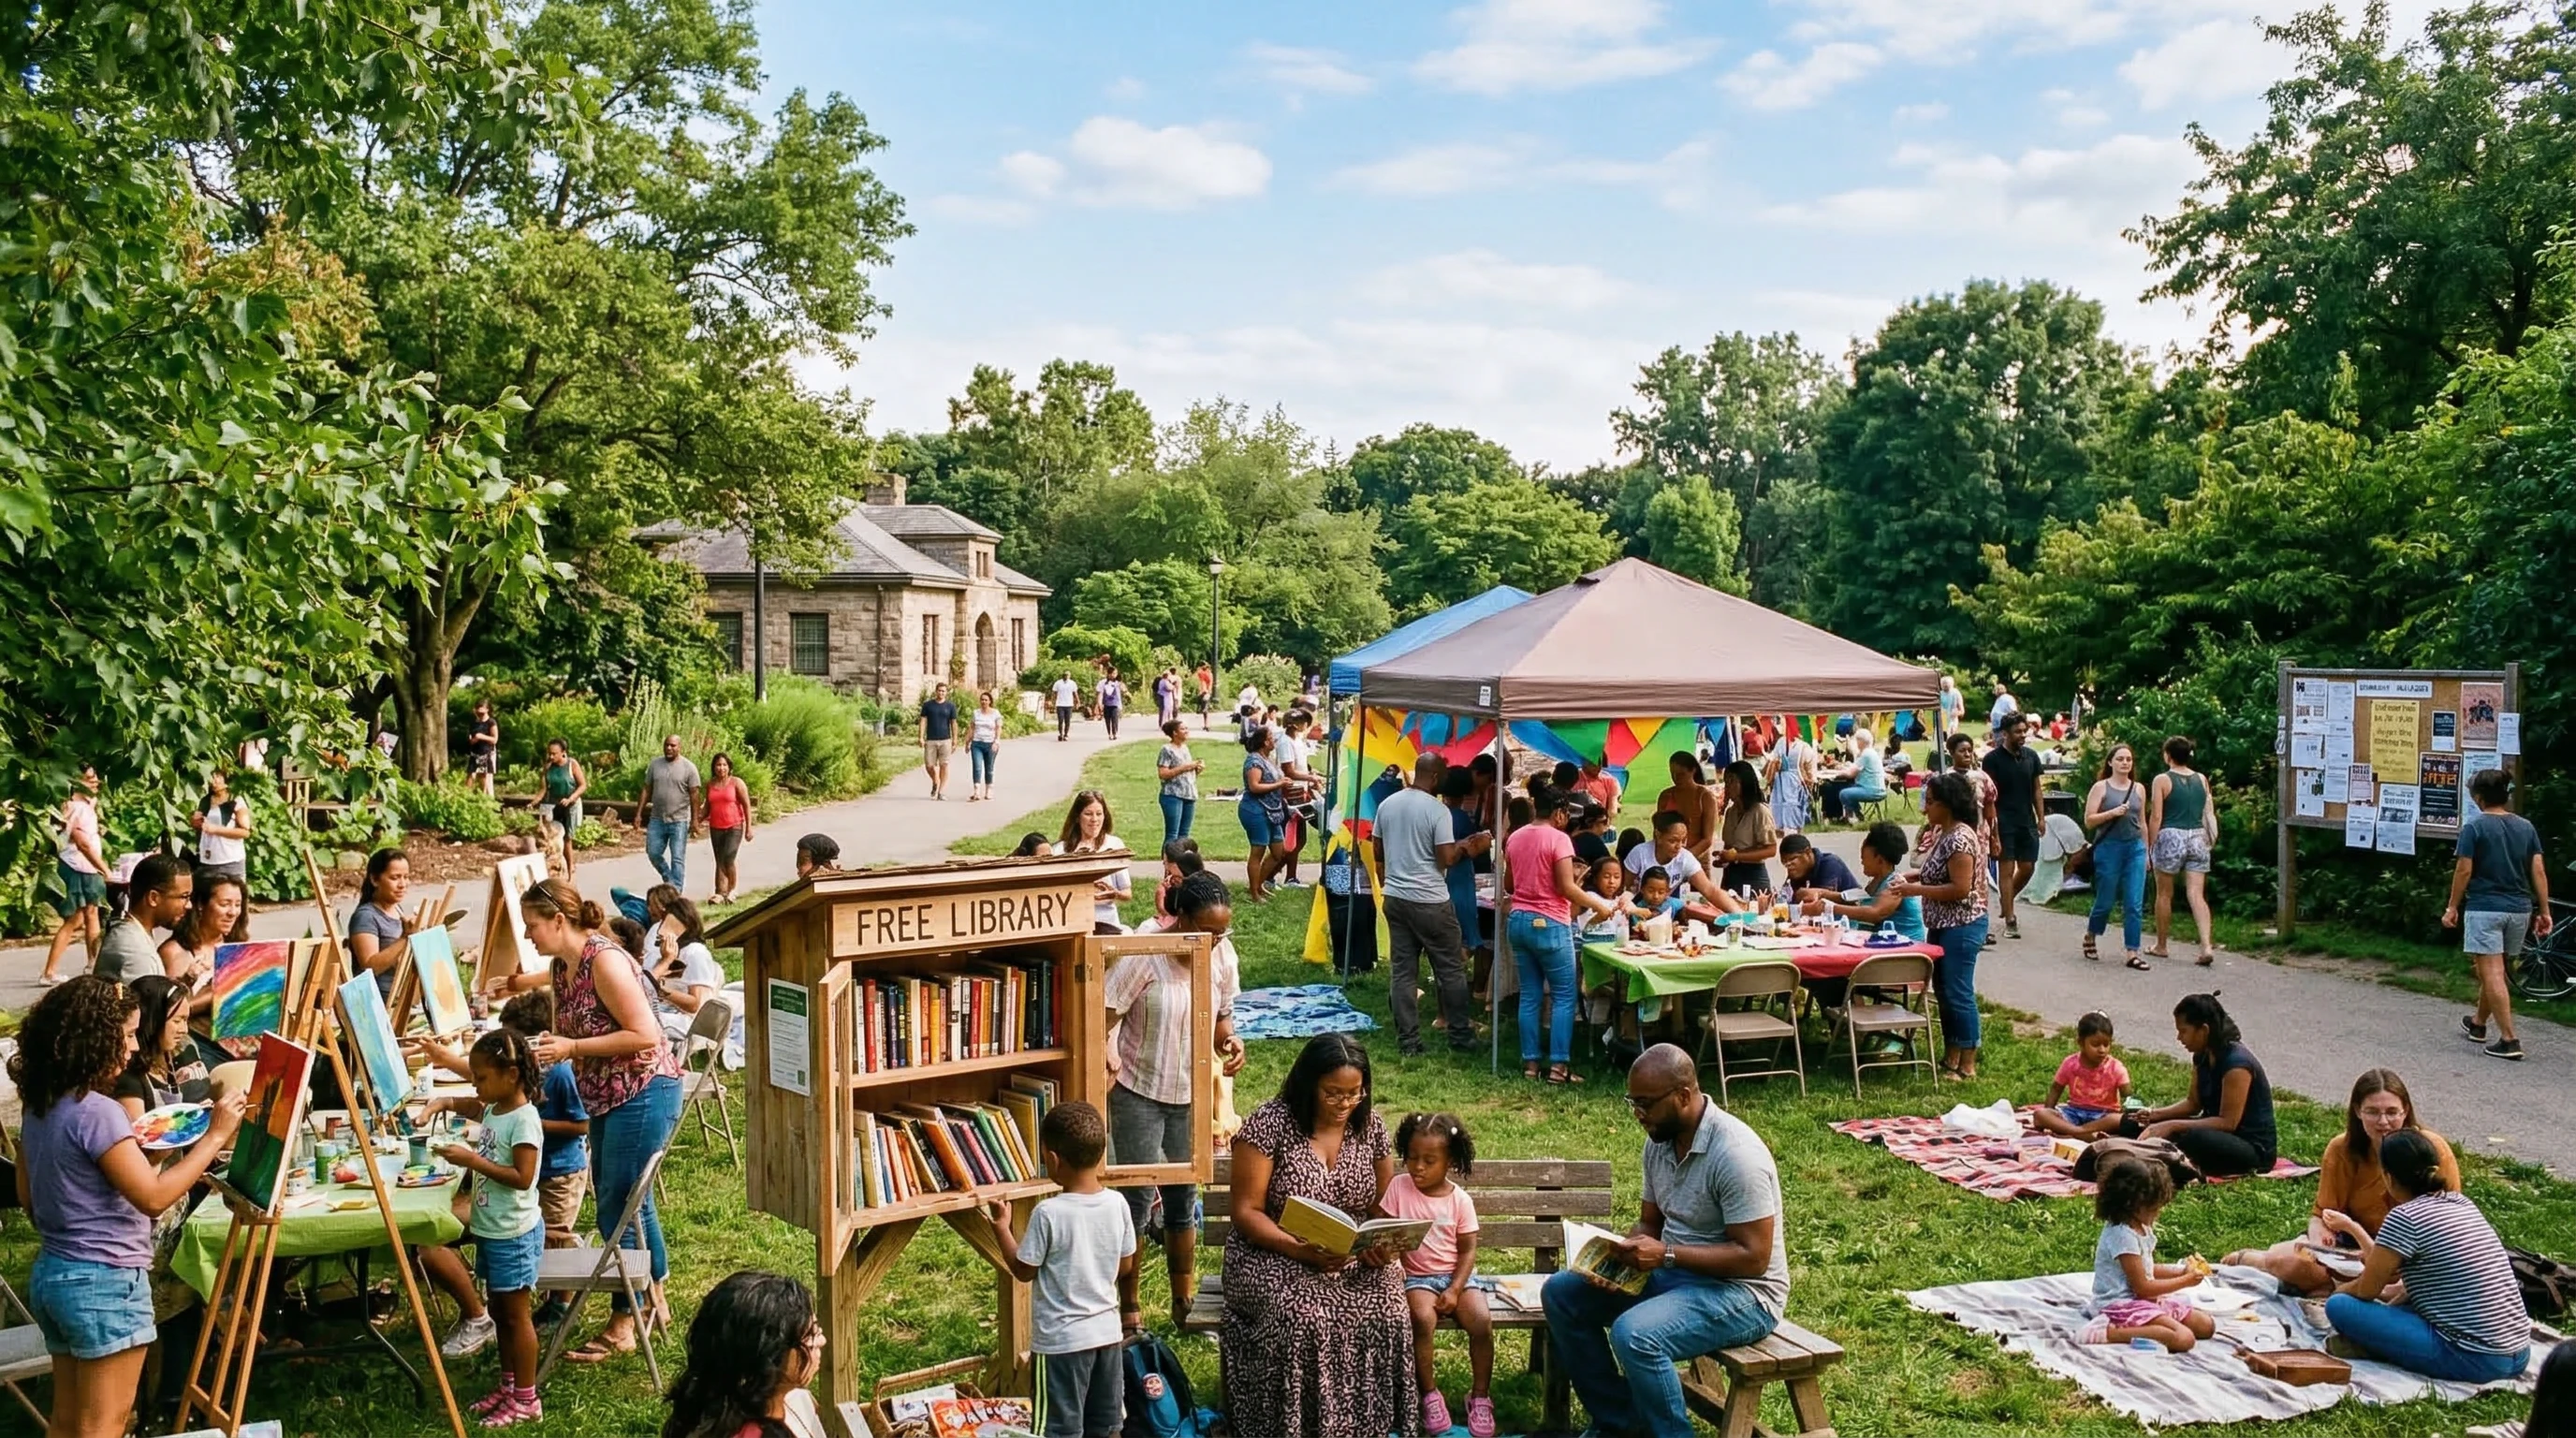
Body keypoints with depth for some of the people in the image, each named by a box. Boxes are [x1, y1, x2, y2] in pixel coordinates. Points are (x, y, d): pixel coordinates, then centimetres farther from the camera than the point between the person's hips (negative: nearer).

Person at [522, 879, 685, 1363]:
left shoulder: (605, 960, -20)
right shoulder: (561, 968, 8)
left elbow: (644, 1034, -22)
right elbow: (570, 1035, 20)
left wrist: (571, 1048, -21)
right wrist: (546, 1050, 0)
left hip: (643, 1092, -9)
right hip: (606, 1098, 9)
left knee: (618, 1205, -4)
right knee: (626, 1200, 16)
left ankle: (622, 1327, 7)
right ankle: (654, 1302, 32)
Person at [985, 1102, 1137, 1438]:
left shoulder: (1048, 1213, -19)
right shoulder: (1117, 1204, -5)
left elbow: (1023, 1271, -8)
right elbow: (1126, 1267, 6)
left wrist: (1001, 1226, 2)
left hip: (1062, 1338, -5)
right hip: (1108, 1331, 5)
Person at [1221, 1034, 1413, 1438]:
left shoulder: (1370, 1124, 3)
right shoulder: (1269, 1124, -11)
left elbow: (1384, 1205, 12)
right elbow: (1247, 1212, -10)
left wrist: (1383, 1244, -10)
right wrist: (1301, 1249, -24)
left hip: (1354, 1259, 4)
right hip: (1274, 1255, -3)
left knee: (1386, 1314, -26)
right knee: (1302, 1318, -34)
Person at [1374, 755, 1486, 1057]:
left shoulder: (1387, 804, 4)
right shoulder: (1438, 810, -14)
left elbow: (1377, 851, 12)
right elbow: (1446, 859, -15)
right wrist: (1468, 847, 2)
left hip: (1394, 897, 6)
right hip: (1430, 901, -6)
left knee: (1402, 970, 7)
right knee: (1451, 969, 8)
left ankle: (1408, 1041, 9)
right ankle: (1460, 1036, 15)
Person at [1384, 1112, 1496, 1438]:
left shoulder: (1460, 1200, -2)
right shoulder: (1399, 1187, -3)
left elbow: (1468, 1250, -1)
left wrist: (1455, 1290, -13)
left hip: (1456, 1275, 1)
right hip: (1417, 1276, -1)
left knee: (1482, 1320, -25)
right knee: (1423, 1319, -32)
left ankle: (1480, 1395, -4)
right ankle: (1429, 1395, -12)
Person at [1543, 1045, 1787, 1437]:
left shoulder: (1736, 1154, -25)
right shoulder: (1659, 1140, 2)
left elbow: (1753, 1257, -25)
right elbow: (1649, 1223, 12)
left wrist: (1666, 1254, -27)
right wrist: (1624, 1252, -10)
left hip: (1742, 1292, -9)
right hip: (1673, 1272, 9)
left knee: (1634, 1334, -33)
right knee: (1561, 1292, 2)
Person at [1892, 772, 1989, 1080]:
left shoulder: (1960, 838, -20)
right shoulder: (1942, 833, 10)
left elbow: (1960, 888, -25)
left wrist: (1916, 890, -21)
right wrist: (1911, 877, 5)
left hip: (1961, 926, -10)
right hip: (1942, 925, 10)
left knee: (1958, 994, -4)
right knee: (1943, 990, 15)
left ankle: (1967, 1065, 4)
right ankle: (1950, 1057, 25)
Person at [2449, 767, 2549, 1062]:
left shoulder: (2474, 826, -9)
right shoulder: (2526, 827, 7)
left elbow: (2464, 871, -10)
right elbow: (2538, 871, 4)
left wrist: (2452, 907, -1)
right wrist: (2544, 911, 8)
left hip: (2484, 908, -6)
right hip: (2519, 910, 6)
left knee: (2492, 974, -6)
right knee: (2492, 971, 21)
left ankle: (2509, 1040, -13)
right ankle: (2478, 1023, 37)